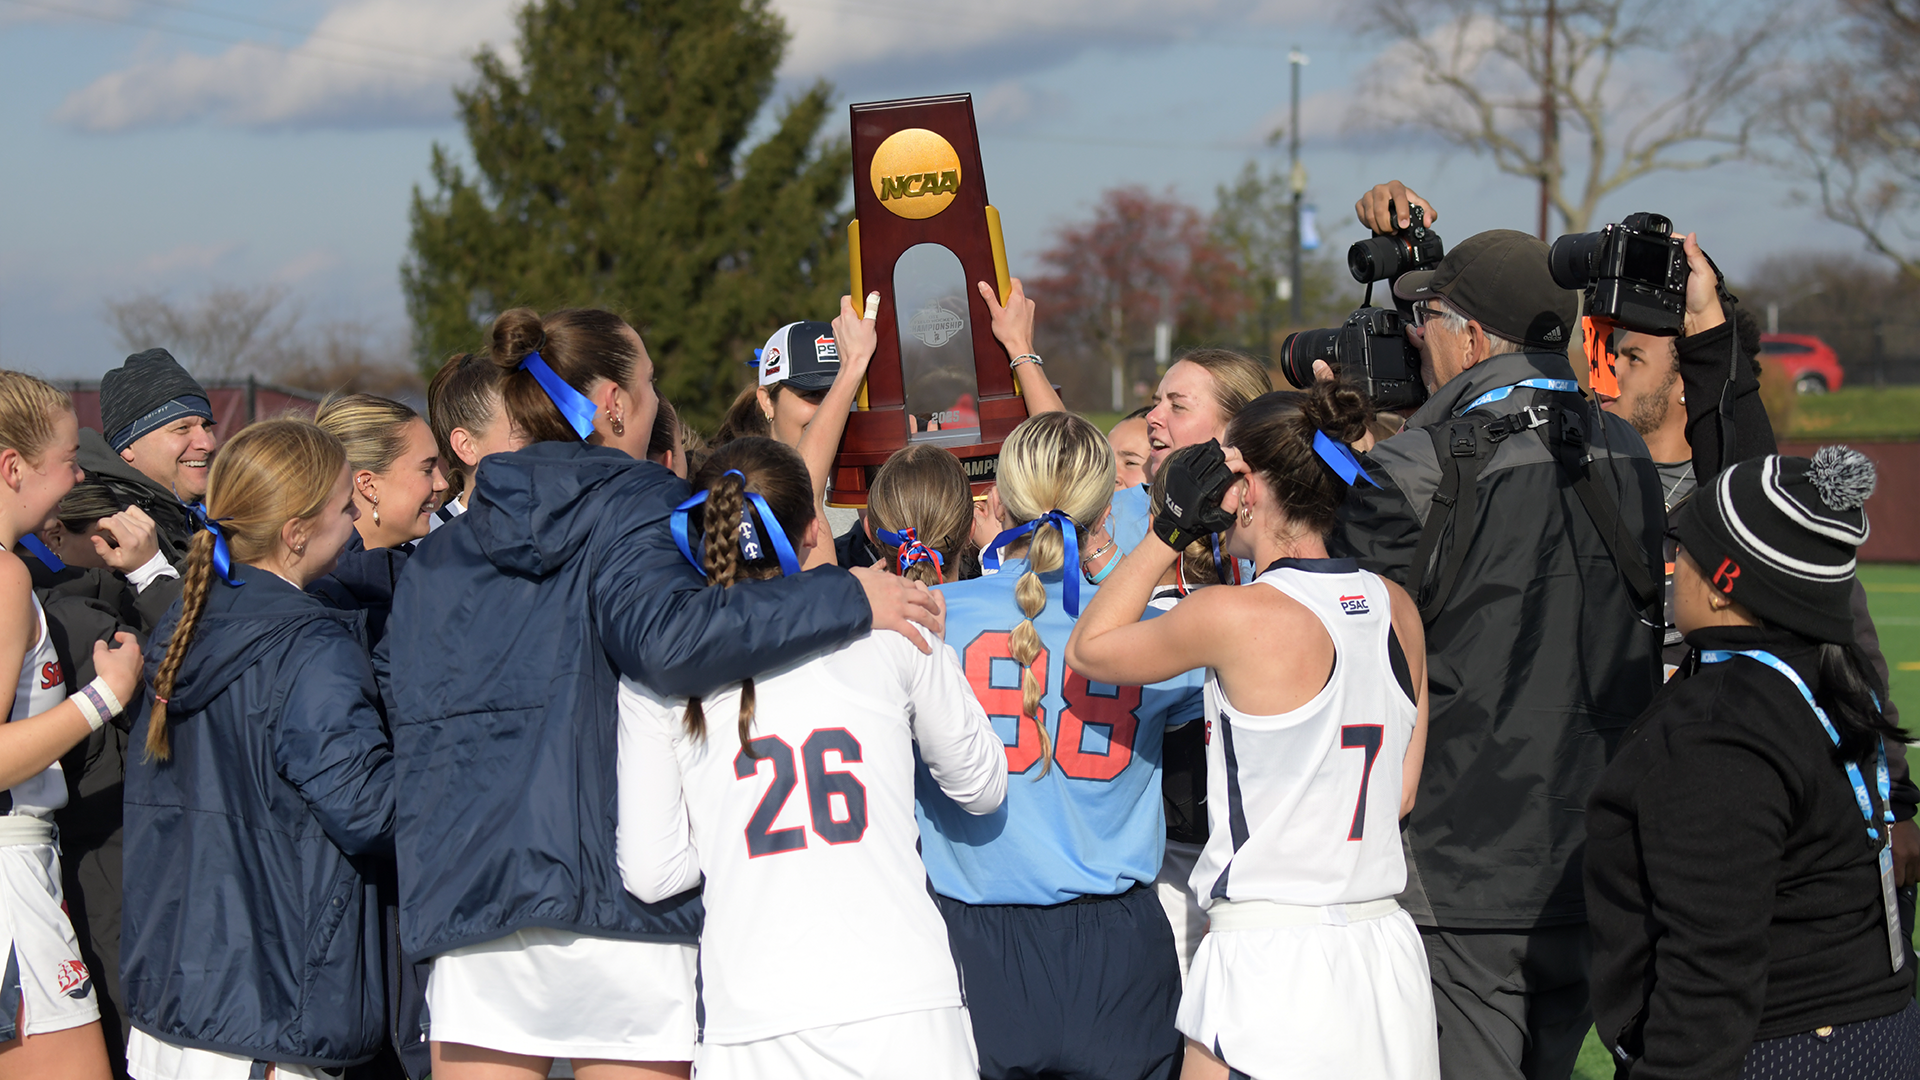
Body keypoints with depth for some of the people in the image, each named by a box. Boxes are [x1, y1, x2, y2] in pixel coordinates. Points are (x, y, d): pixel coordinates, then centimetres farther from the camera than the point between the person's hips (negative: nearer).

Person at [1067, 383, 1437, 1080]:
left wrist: (1167, 531, 5)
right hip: (1386, 959, 6)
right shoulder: (1397, 611, 5)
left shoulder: (1236, 617, -13)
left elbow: (1088, 649, 4)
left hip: (1268, 962, -6)